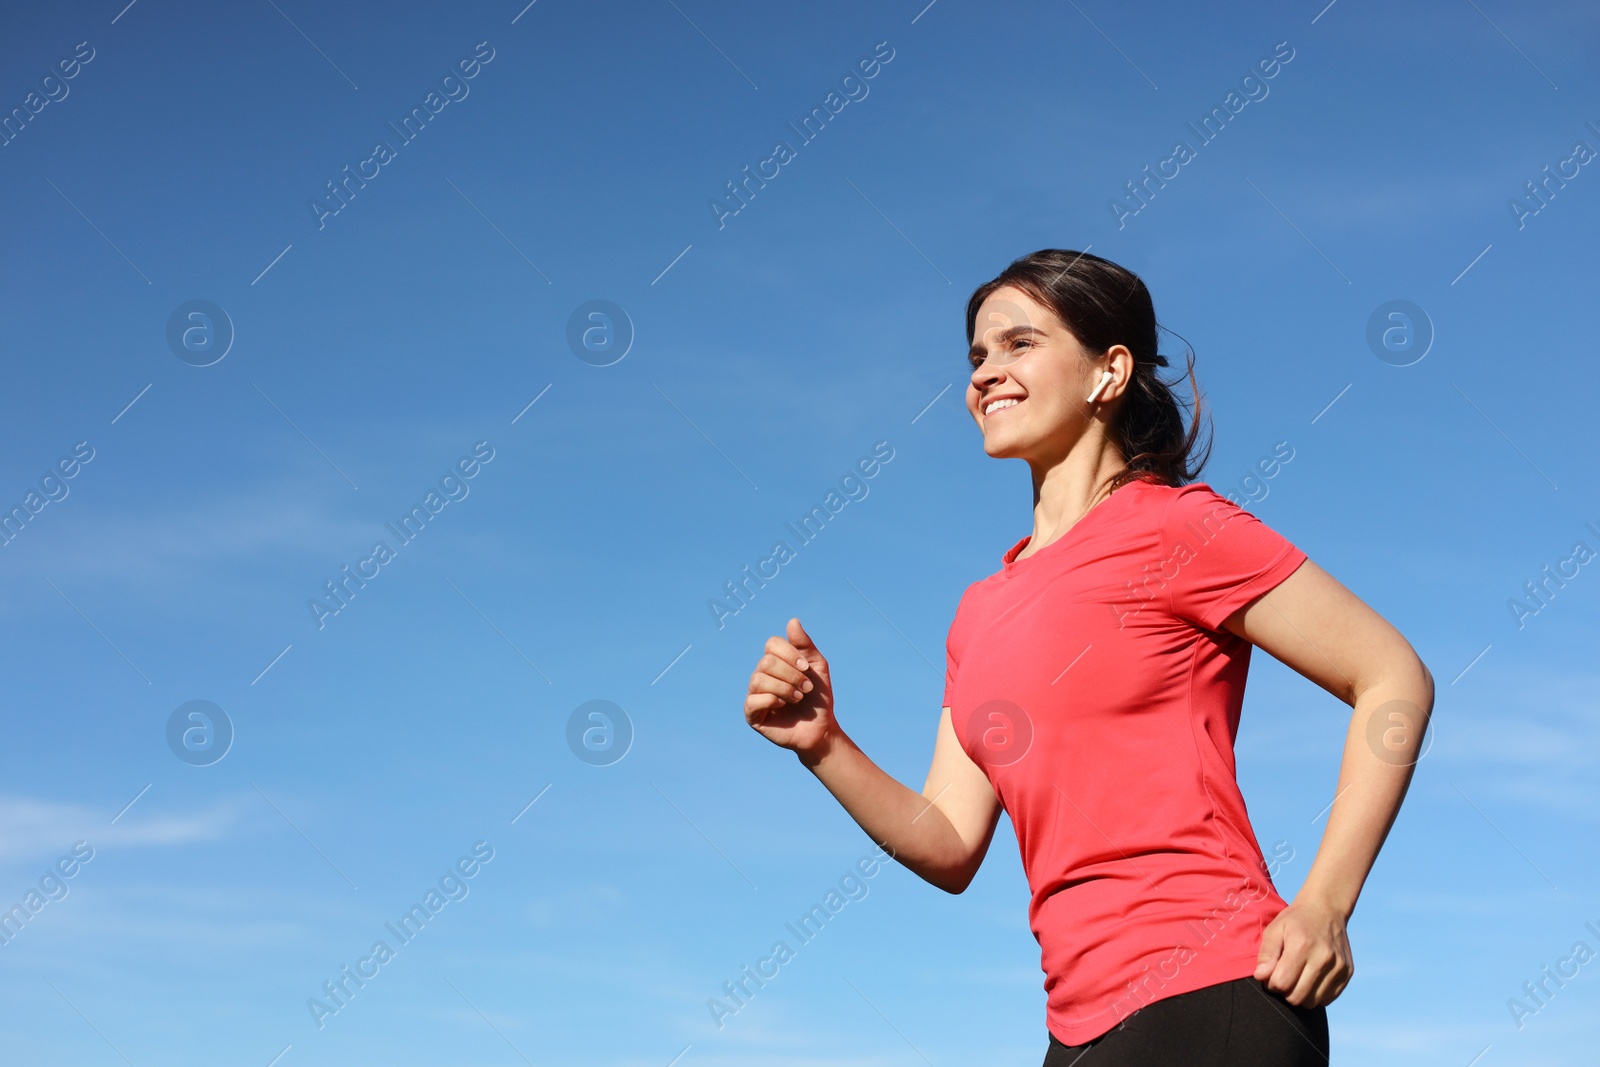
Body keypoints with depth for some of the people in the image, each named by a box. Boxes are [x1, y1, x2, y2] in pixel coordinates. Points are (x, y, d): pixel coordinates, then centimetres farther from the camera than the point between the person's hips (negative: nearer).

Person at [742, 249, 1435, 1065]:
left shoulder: (1171, 526, -5)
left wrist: (1323, 906, -13)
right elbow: (951, 849, 12)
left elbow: (1395, 679, -6)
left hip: (1210, 998, -7)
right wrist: (824, 746, -4)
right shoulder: (980, 611, 15)